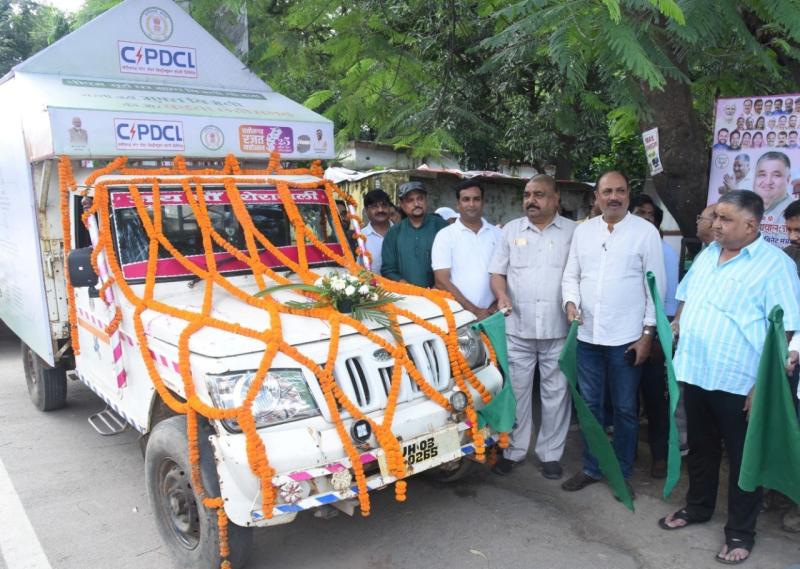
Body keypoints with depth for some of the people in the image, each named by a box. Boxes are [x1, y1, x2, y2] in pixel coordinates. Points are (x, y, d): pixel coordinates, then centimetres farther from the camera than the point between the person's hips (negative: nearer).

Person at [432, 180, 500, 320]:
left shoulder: (497, 234, 9)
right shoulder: (445, 235, -1)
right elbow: (441, 281, -7)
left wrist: (497, 305, -4)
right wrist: (474, 311, -11)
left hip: (492, 315, 3)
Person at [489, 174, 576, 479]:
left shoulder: (573, 231, 4)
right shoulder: (511, 229, 9)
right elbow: (497, 272, 9)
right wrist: (502, 294, -11)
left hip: (558, 328, -1)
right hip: (517, 327, 1)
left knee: (556, 392, 7)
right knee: (516, 390, 8)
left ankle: (550, 453, 21)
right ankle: (513, 450, 21)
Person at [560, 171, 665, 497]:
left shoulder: (646, 232, -4)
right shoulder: (583, 231, 7)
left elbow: (655, 285, -4)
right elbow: (571, 275, 11)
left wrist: (648, 333, -7)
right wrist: (571, 301, -10)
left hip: (626, 338, -3)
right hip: (588, 335, 4)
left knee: (624, 409, 9)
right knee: (589, 405, 14)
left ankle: (623, 474, 26)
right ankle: (591, 468, 29)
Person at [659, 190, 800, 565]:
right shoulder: (707, 254, 9)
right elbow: (686, 300, 21)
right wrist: (674, 330, 11)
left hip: (738, 382, -6)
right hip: (695, 373, 6)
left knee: (742, 458, 10)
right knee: (700, 447, 21)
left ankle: (741, 532, 25)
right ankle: (697, 507, 39)